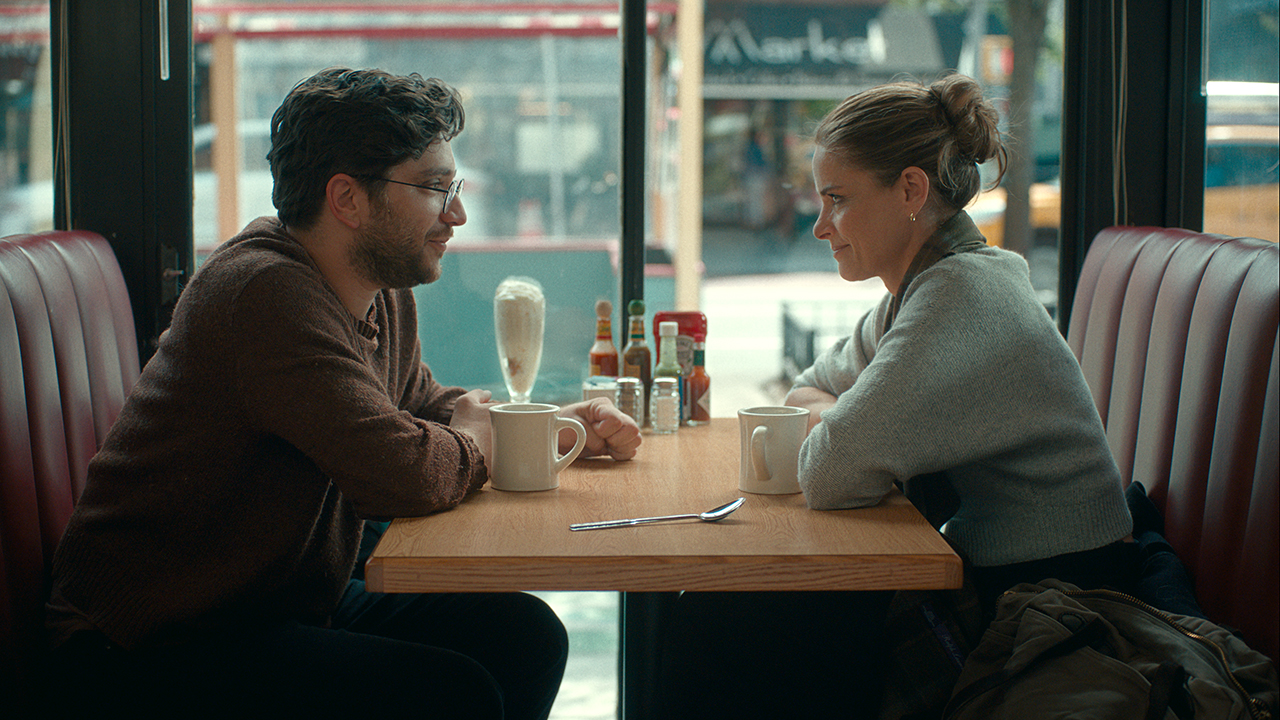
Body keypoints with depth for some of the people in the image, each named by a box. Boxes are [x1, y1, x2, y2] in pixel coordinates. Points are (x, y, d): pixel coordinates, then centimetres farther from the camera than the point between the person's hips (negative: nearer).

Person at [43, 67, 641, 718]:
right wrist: (473, 438, -9)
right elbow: (405, 474, -33)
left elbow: (424, 403, 25)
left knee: (527, 636, 2)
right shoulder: (267, 292, -26)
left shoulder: (385, 294, 6)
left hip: (293, 603, 10)